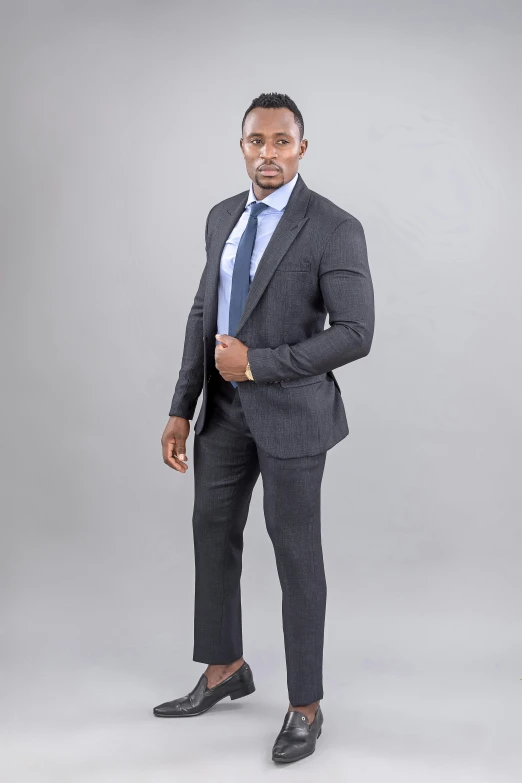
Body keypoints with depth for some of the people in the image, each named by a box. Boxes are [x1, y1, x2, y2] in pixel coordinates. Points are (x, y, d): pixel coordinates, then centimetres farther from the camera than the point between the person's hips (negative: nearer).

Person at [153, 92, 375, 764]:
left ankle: (305, 706, 20)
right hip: (225, 406, 7)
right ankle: (224, 671, 37)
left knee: (295, 555, 3)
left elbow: (355, 334, -18)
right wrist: (182, 410, 5)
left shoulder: (334, 228, -14)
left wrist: (256, 363, -18)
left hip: (290, 410, -6)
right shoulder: (223, 217, 7)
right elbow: (204, 313, 10)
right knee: (214, 533, 16)